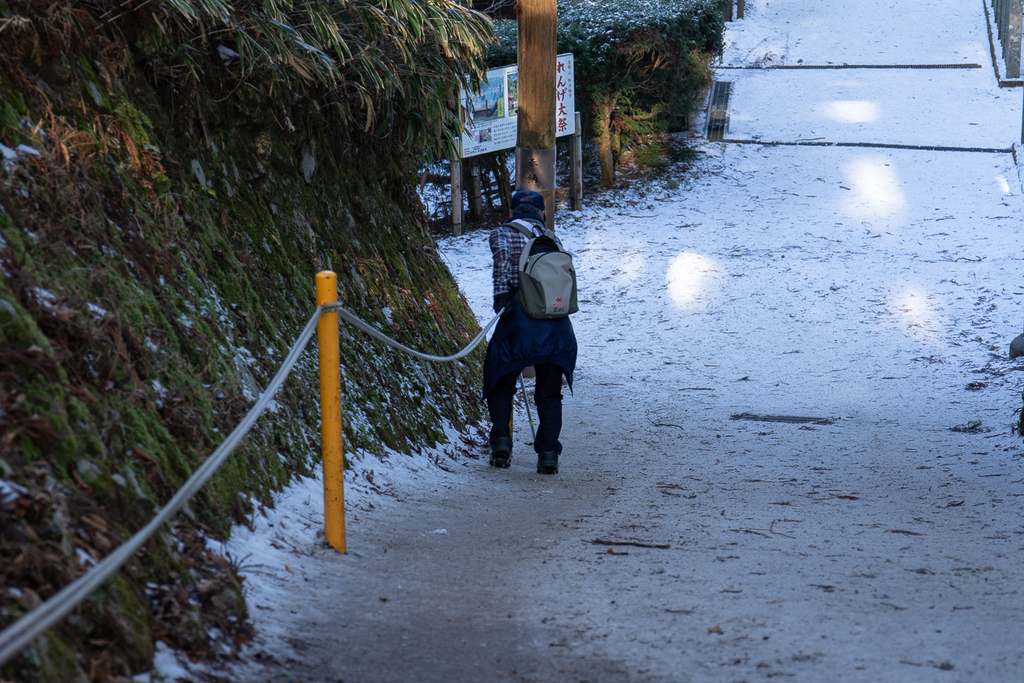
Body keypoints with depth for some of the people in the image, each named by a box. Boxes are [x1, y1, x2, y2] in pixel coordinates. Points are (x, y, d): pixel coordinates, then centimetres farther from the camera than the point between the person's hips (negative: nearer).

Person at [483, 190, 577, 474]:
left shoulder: (502, 233, 7)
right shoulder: (553, 241, 16)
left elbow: (503, 257, -14)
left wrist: (502, 295, -19)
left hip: (518, 322, -2)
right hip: (556, 326, 2)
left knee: (500, 385, 15)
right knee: (549, 394, 13)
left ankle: (501, 440, 0)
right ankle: (548, 454, 5)